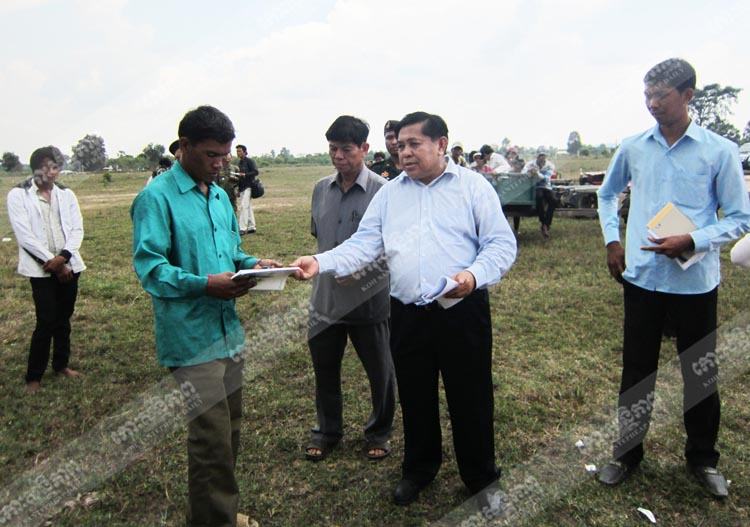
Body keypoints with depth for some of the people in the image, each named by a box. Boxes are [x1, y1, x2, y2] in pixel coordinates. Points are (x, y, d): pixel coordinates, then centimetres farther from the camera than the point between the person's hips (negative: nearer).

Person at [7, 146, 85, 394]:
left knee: (64, 319, 12)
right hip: (41, 269, -4)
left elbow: (77, 229, 2)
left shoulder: (66, 194, 7)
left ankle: (61, 365, 28)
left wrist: (63, 256, -13)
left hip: (68, 265, 4)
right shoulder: (18, 195, -4)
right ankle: (33, 377, 8)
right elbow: (24, 235, -10)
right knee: (46, 322, -6)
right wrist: (51, 261, -13)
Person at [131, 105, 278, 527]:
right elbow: (149, 266, -17)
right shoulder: (157, 197, -10)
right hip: (192, 338, -8)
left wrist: (252, 264, 0)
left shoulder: (220, 195, 14)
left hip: (229, 331, 8)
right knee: (212, 440, -3)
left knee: (229, 432, 19)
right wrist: (205, 285, -28)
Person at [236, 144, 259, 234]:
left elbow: (255, 172, -14)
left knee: (244, 206, -14)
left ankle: (242, 228, -16)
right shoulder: (240, 162, 18)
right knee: (248, 207, 10)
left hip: (248, 187, -8)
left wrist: (245, 175, -25)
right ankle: (251, 227, 16)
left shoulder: (249, 160, -6)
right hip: (242, 187, 8)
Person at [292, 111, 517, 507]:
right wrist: (321, 263, -15)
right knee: (415, 399, 18)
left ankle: (481, 478, 33)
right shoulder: (389, 194, 9)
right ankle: (419, 469, 42)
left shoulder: (473, 186, -1)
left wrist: (475, 274, -24)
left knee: (470, 399, 9)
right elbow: (363, 245, 1)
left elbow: (501, 243, -5)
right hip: (407, 314, 4)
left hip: (462, 312, -3)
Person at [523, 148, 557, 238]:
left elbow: (546, 178, -16)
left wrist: (538, 174, -35)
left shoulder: (550, 165, 1)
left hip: (546, 187, 2)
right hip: (535, 187, -2)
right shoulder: (531, 164, 2)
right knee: (539, 196, -37)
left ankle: (546, 225, -21)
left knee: (553, 201, -29)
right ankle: (542, 222, -26)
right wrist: (528, 171, -37)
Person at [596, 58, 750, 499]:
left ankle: (703, 458, 34)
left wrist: (693, 242, -19)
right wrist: (612, 240, 8)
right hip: (642, 277, 2)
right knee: (636, 371, 12)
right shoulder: (632, 148, 2)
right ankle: (628, 452, 29)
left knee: (701, 374, 13)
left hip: (695, 281, -2)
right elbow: (608, 194, 19)